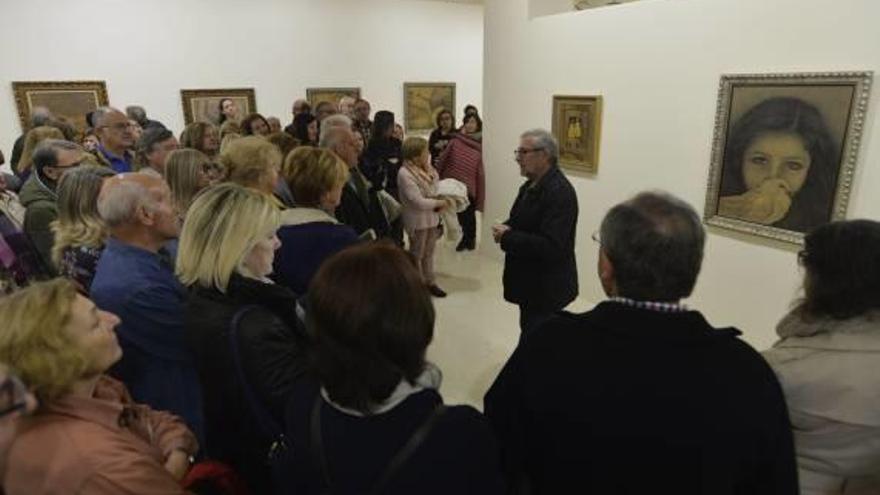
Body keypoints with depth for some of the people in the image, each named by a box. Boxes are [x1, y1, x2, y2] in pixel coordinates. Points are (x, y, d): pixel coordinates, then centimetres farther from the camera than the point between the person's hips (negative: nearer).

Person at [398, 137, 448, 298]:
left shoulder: (427, 168, 0)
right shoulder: (405, 174, -22)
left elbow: (437, 187, 14)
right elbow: (419, 202, -24)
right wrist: (440, 203, -14)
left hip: (432, 217, 7)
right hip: (418, 220, -7)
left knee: (429, 252, 20)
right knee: (416, 254, 11)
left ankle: (429, 282, 35)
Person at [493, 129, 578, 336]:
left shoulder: (560, 191, -21)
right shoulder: (531, 185, 9)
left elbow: (551, 247, -29)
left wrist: (507, 238, -21)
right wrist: (506, 228, -4)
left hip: (547, 289, -9)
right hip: (529, 283, 9)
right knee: (529, 331, 21)